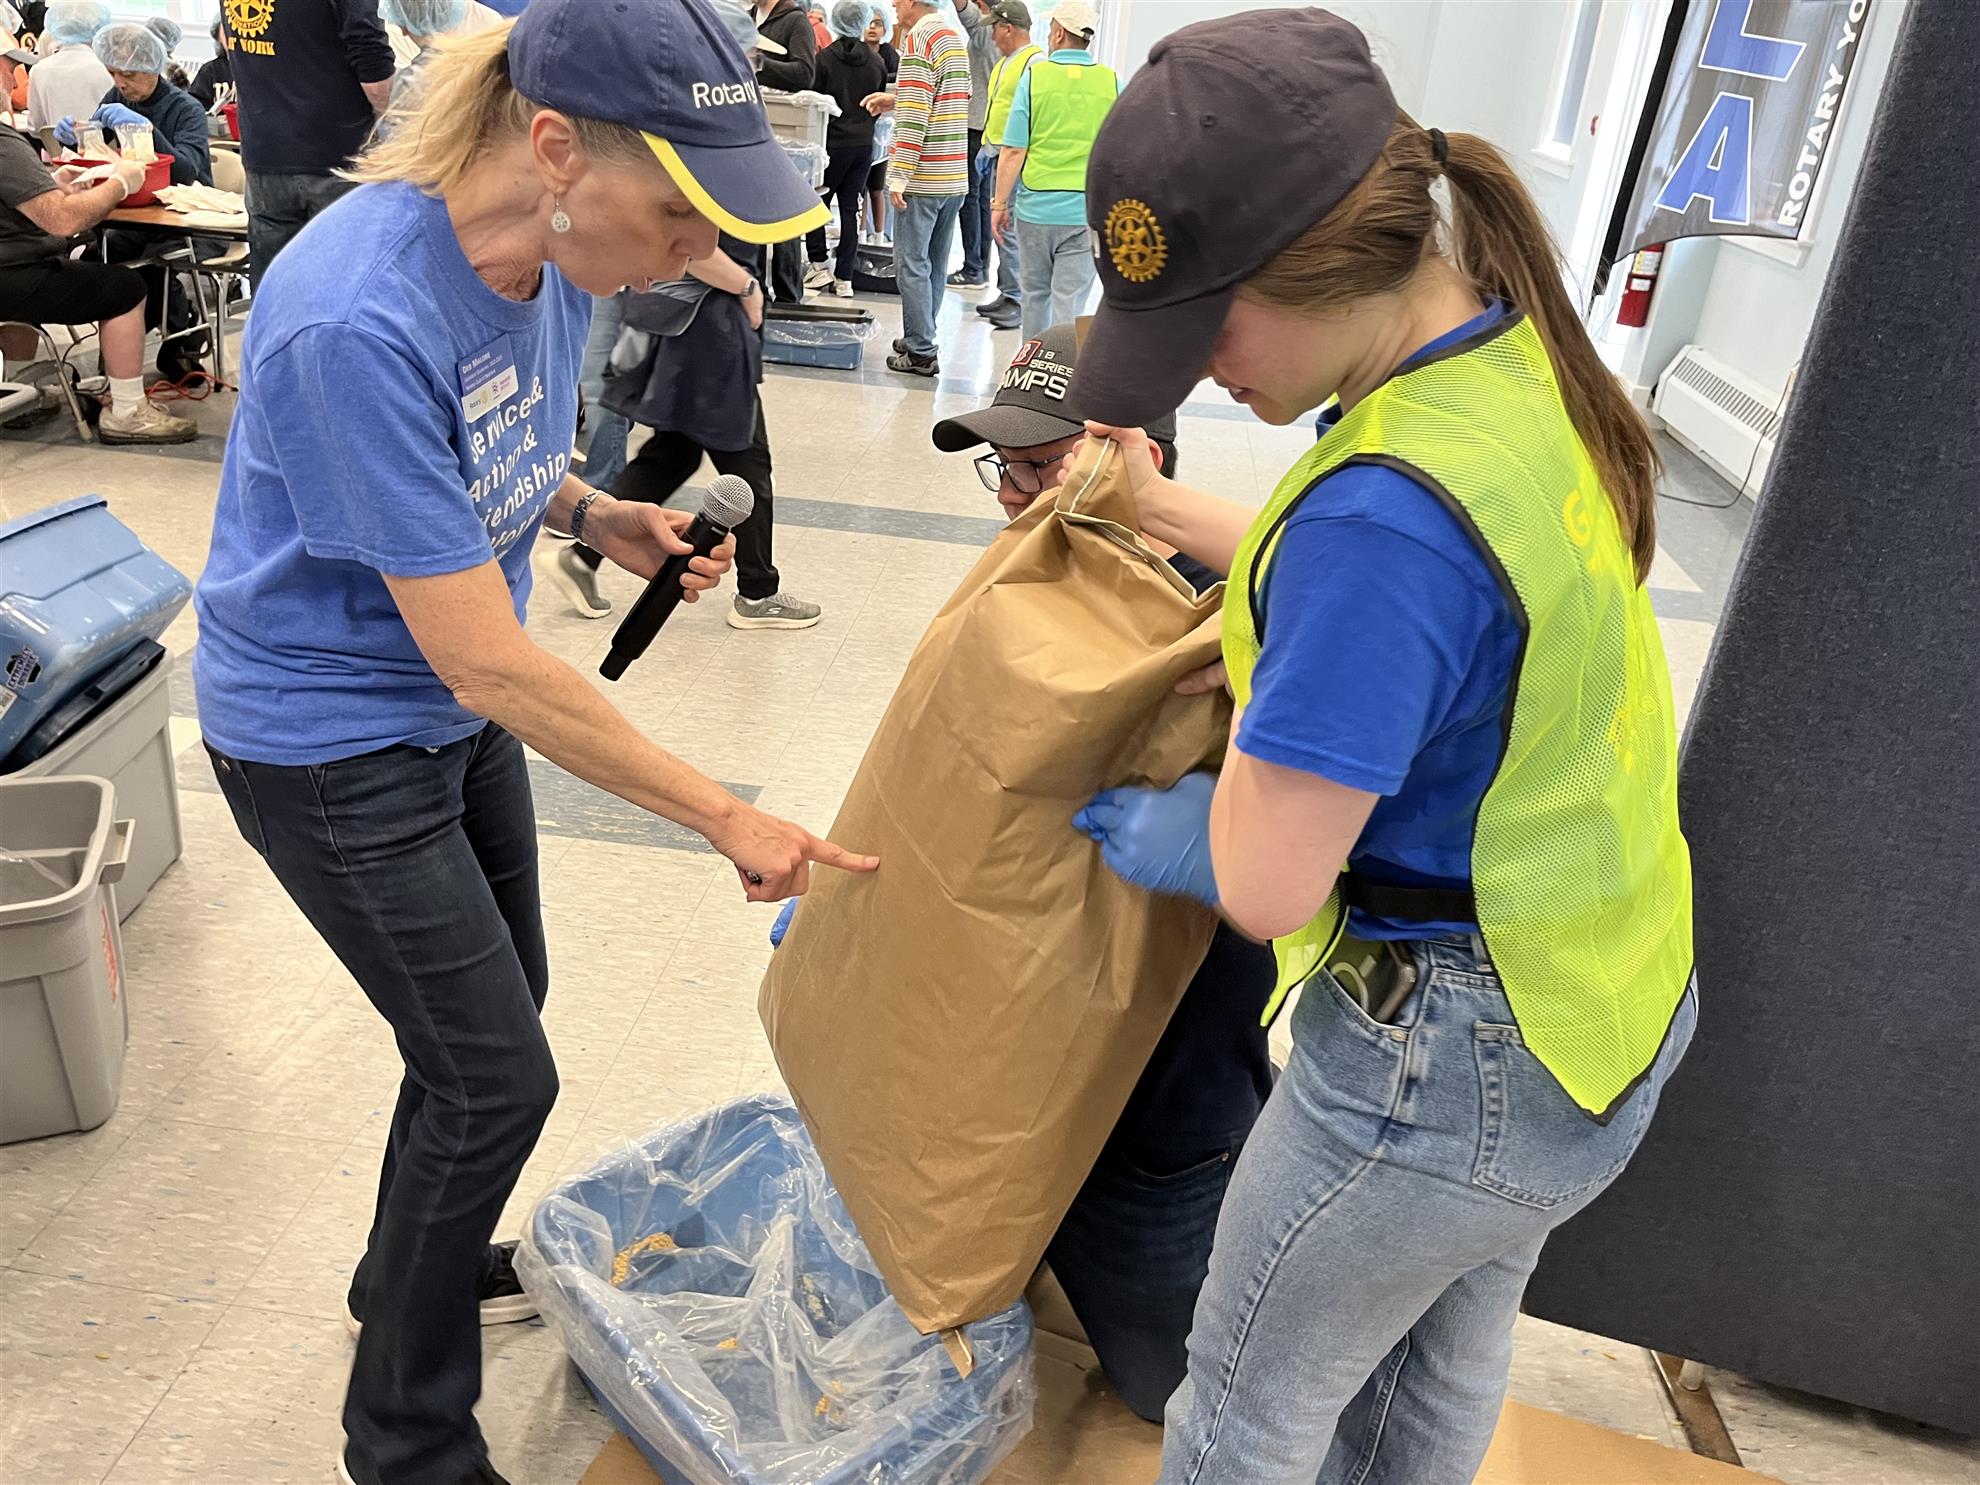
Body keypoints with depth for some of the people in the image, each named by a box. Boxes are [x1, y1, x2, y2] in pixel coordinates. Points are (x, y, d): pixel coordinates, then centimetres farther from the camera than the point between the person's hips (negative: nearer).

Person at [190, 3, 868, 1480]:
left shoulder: (551, 258, -8)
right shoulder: (357, 321, -34)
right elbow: (485, 658, -31)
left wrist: (602, 515, -11)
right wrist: (728, 817, -27)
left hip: (452, 702, 8)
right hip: (331, 737, -8)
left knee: (498, 1000, 22)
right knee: (497, 1078, 1)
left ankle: (412, 1270, 51)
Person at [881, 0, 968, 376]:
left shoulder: (918, 38, -10)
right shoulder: (955, 37, 17)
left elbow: (914, 115, -17)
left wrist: (899, 175, -17)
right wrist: (896, 99, 29)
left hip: (924, 176, -8)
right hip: (955, 176, 8)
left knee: (912, 264, -4)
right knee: (935, 264, 13)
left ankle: (920, 353, -4)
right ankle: (921, 341, 21)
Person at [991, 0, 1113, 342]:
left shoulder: (1035, 74, -3)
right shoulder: (1111, 82, 1)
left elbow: (1013, 151, -6)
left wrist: (1000, 203, 2)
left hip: (1035, 208, 0)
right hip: (1086, 213, 0)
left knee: (1036, 294, 16)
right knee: (1069, 304, 1)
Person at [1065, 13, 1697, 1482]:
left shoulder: (1388, 506, -34)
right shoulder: (1523, 356, -5)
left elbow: (1265, 883, -28)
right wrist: (1168, 507, 16)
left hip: (1453, 1064, -9)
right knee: (1447, 1367, 31)